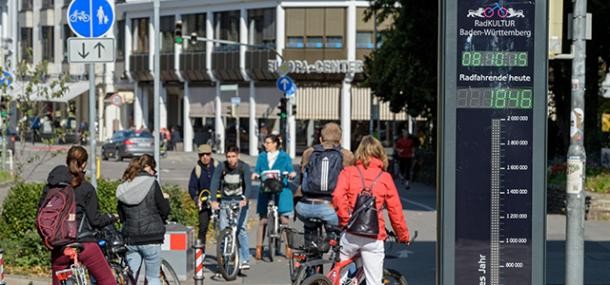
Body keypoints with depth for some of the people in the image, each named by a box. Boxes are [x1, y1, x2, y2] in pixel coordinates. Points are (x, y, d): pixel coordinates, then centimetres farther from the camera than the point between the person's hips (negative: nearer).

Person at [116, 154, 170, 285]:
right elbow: (165, 210, -5)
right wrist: (165, 199, 15)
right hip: (151, 238, -4)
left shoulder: (122, 188, 8)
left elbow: (121, 217, 12)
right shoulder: (151, 183, -7)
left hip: (130, 238, 4)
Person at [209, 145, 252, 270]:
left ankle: (245, 260, -10)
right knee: (224, 230, -7)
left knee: (241, 229, -12)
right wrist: (214, 201, -31)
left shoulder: (244, 167, -12)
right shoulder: (221, 167, -8)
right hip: (225, 201, 2)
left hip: (240, 201, -2)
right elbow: (214, 183, -15)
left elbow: (248, 184, -23)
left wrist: (245, 199, -41)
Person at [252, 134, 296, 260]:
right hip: (265, 191, 2)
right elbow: (258, 171, 10)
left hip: (281, 191, -2)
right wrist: (255, 175, -12)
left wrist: (292, 174, -18)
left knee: (285, 220, -3)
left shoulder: (284, 157, 7)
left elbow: (290, 171, 5)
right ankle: (259, 248, 3)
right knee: (262, 220, -1)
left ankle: (288, 248, 6)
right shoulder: (262, 157, 14)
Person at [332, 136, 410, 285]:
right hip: (374, 238, 0)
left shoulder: (348, 172, 5)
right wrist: (403, 235, 19)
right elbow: (395, 209, 7)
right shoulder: (385, 178, 6)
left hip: (351, 234, 0)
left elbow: (338, 197, -12)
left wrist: (345, 220, -3)